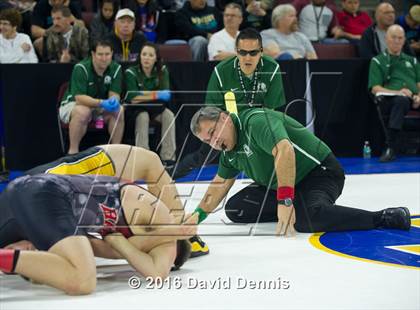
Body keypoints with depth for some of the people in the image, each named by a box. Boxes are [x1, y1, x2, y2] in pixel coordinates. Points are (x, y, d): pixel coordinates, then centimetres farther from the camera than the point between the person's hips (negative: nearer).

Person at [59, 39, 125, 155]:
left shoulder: (116, 68, -9)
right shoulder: (81, 68, -23)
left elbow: (114, 94, -11)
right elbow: (79, 98, -30)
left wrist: (114, 101, -37)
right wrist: (101, 103, -45)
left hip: (99, 107, 4)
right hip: (73, 104, -4)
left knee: (118, 110, -24)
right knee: (82, 112, -38)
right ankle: (73, 151, -25)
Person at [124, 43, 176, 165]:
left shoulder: (162, 71, -5)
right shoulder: (131, 72, -15)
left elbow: (165, 94, -16)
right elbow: (133, 98, -24)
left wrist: (144, 94, -26)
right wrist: (156, 95, -28)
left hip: (155, 108, 3)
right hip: (136, 109, -3)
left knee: (169, 115, -26)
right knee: (143, 117, -34)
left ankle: (168, 157, -27)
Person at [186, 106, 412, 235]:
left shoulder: (255, 121, -22)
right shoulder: (229, 150, 9)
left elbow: (284, 150, -38)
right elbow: (221, 183, 23)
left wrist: (285, 201, -42)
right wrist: (199, 215, 14)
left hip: (320, 172, -10)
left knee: (304, 218, -39)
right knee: (234, 209, 3)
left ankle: (385, 218, -27)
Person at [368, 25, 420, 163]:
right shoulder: (378, 61, 20)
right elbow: (375, 88, 5)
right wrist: (397, 92, -12)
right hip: (388, 101, -3)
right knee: (401, 100, -38)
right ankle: (391, 148, -41)